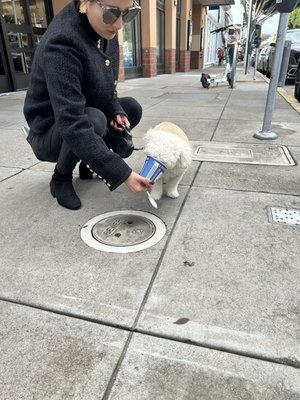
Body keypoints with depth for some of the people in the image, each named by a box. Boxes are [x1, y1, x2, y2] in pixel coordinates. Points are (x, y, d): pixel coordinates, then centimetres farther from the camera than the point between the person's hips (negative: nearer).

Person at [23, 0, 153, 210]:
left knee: (133, 108, -4)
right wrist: (122, 174, -40)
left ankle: (88, 164, 11)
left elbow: (107, 86, 9)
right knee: (93, 120, -34)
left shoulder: (106, 31, -6)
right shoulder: (61, 43, -30)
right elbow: (72, 125, -38)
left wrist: (116, 111, -13)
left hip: (84, 116, 8)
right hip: (50, 132, -7)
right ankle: (61, 178, -5)